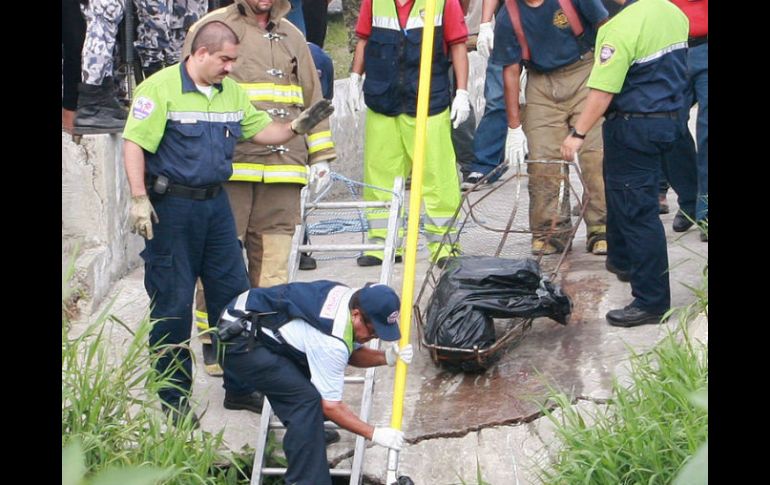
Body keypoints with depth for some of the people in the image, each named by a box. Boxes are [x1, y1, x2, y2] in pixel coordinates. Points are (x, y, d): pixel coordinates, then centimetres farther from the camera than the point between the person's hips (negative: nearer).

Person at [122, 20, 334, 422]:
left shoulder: (232, 92, 10)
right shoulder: (160, 87, -11)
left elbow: (260, 130, 17)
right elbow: (134, 143, -14)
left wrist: (297, 128, 0)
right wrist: (139, 198, -20)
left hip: (215, 204, 7)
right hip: (170, 206, -6)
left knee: (233, 292, 9)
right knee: (172, 302, 1)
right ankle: (173, 396, 13)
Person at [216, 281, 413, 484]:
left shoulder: (350, 298, -4)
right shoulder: (331, 342, -29)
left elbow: (352, 352, 12)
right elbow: (330, 406, -21)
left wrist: (386, 357, -5)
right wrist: (374, 434, -17)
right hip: (240, 342, -10)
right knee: (307, 400, -20)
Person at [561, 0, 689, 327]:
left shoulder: (621, 27, -22)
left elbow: (602, 92, -24)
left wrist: (578, 134, -18)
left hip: (634, 126, -9)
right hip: (669, 119, 9)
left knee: (637, 212, -4)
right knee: (621, 193, 28)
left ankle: (651, 300, -2)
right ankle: (623, 260, 45)